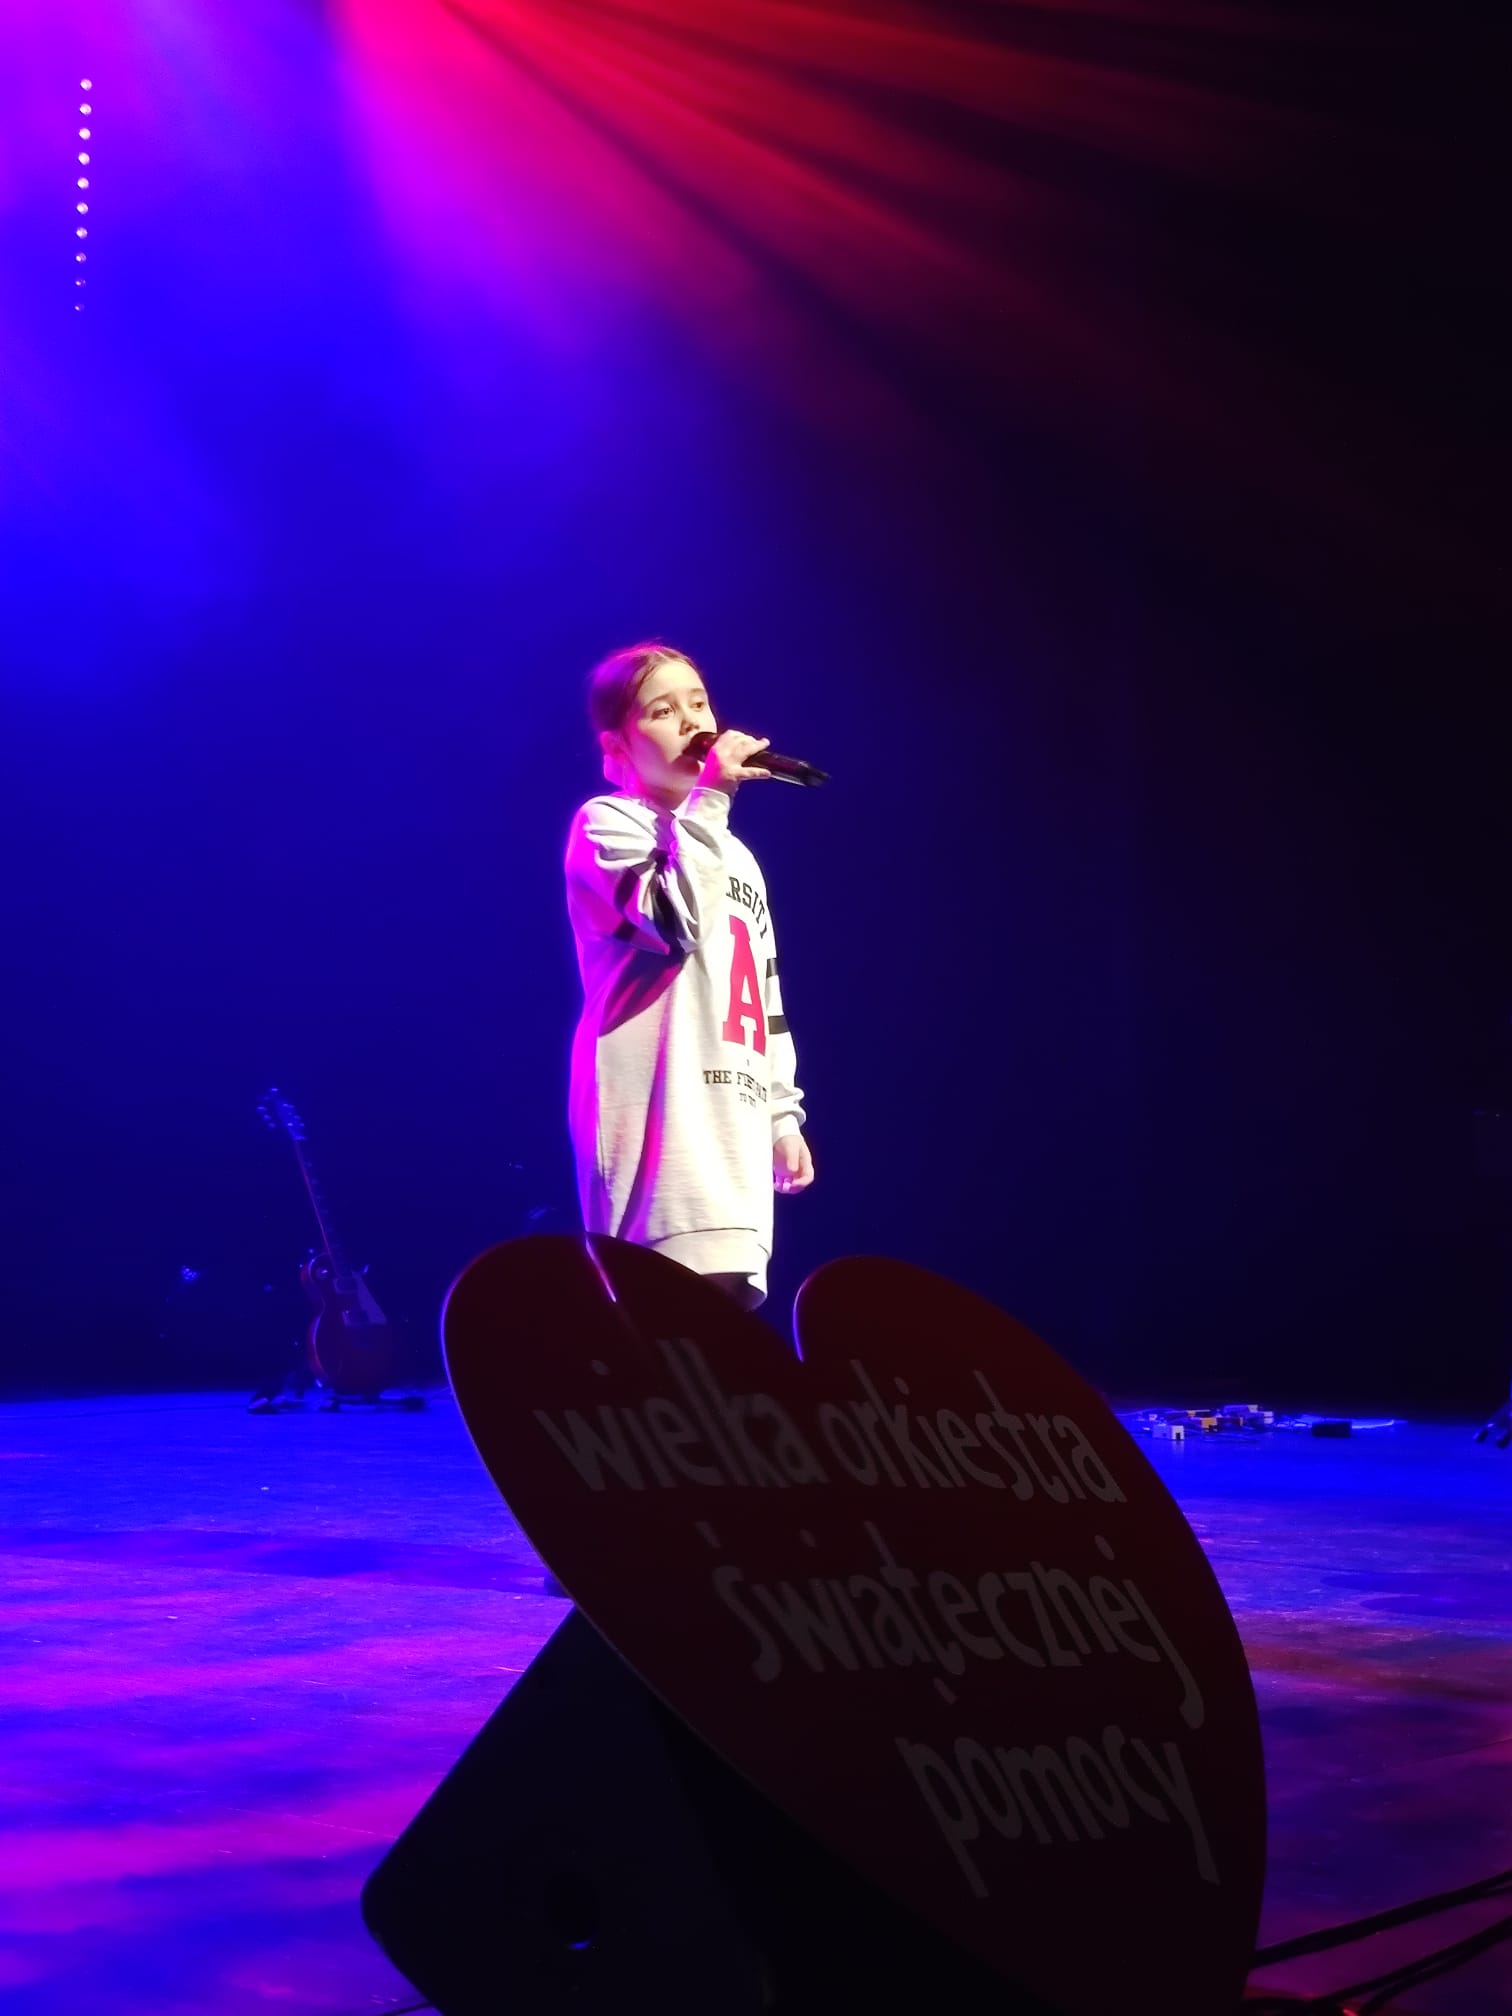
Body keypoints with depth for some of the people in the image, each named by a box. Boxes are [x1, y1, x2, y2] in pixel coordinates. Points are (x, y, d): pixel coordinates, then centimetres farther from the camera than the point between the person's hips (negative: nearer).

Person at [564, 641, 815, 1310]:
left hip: (732, 1131, 8)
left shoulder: (735, 855, 26)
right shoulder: (606, 823, 2)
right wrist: (710, 797, -11)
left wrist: (783, 1114, 22)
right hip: (664, 1122, -8)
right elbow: (677, 920, -17)